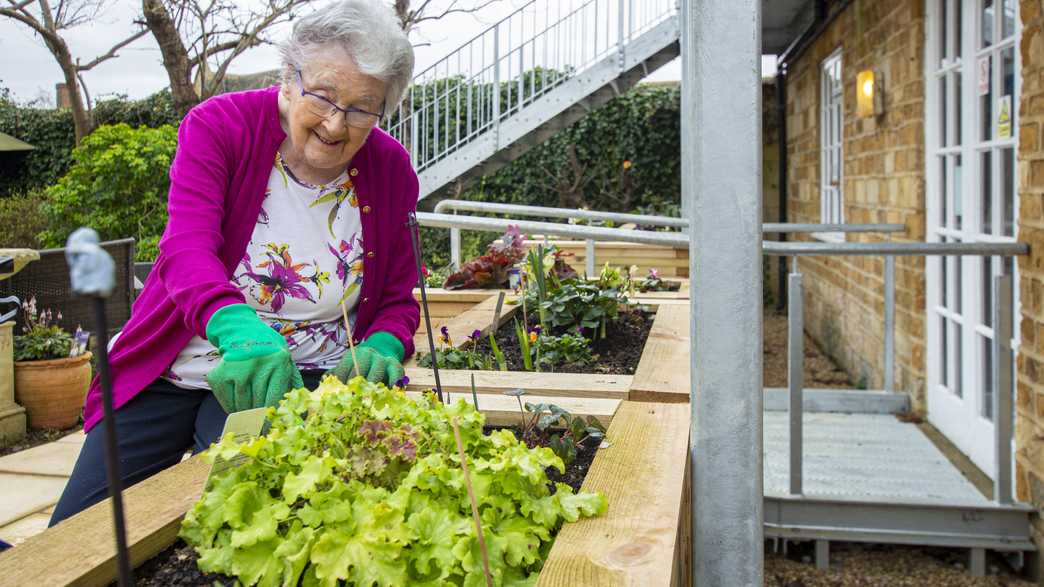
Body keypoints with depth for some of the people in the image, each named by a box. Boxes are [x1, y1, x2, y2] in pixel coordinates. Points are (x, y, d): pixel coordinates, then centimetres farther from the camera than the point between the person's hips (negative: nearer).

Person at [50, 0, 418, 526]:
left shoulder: (392, 169, -5)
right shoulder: (218, 126, -12)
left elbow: (399, 302, 3)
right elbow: (186, 250, -28)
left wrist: (382, 348, -21)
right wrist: (241, 333, -49)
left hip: (296, 377, 0)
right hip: (176, 369, 0)